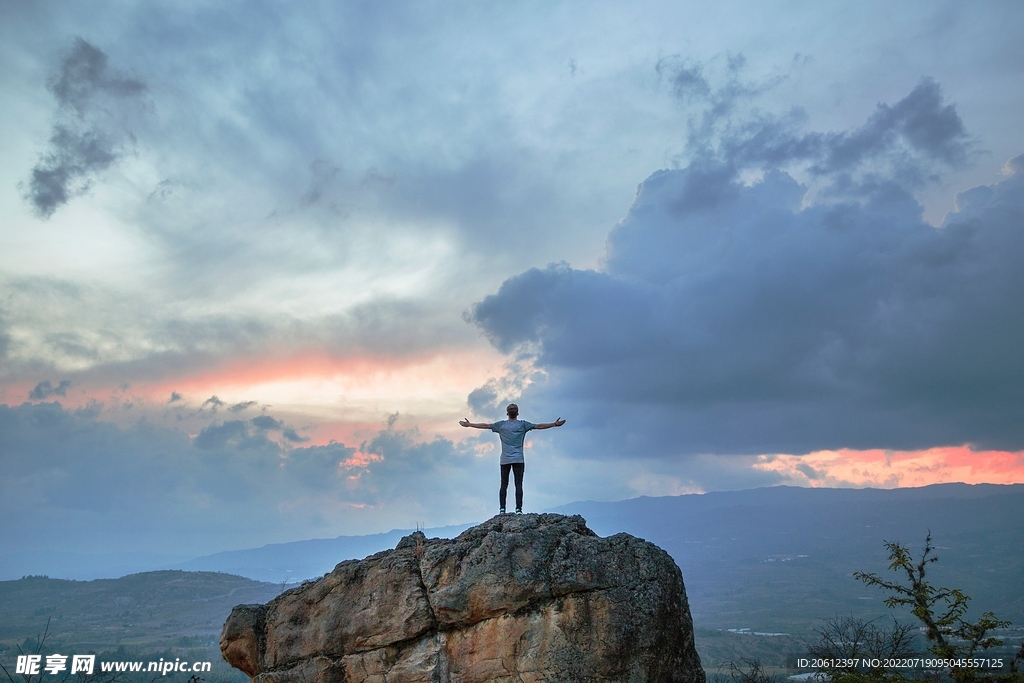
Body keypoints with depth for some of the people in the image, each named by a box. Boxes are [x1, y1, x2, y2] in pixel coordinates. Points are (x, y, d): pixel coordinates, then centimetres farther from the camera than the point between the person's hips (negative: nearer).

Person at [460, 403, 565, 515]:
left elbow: (485, 425, 12)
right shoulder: (522, 424, 3)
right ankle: (518, 509, -8)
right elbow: (539, 426, 4)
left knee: (504, 485, 4)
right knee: (518, 485, -2)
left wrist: (469, 424, 22)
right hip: (519, 459, -1)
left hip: (505, 460, 1)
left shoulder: (501, 424, 7)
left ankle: (502, 509, 2)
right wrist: (555, 424, 10)